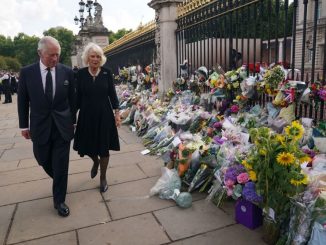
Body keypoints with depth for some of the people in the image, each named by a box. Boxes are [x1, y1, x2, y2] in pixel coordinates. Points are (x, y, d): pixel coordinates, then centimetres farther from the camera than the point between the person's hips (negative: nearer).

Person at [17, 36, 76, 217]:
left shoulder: (67, 72, -4)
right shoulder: (27, 72, -4)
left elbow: (72, 99, 4)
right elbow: (23, 101, 3)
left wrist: (72, 121, 7)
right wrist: (24, 125, 4)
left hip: (63, 126, -1)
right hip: (40, 126, 1)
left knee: (61, 166, 3)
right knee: (44, 161, 16)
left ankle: (59, 200, 20)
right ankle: (59, 181, 46)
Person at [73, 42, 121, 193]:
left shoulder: (107, 73, -3)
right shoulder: (81, 73, -2)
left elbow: (112, 94, 0)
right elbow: (78, 96, 2)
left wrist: (117, 113, -6)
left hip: (104, 115, -1)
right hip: (86, 115, 1)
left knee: (104, 148, 7)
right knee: (87, 146, 10)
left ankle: (103, 178, 26)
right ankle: (96, 161, 46)